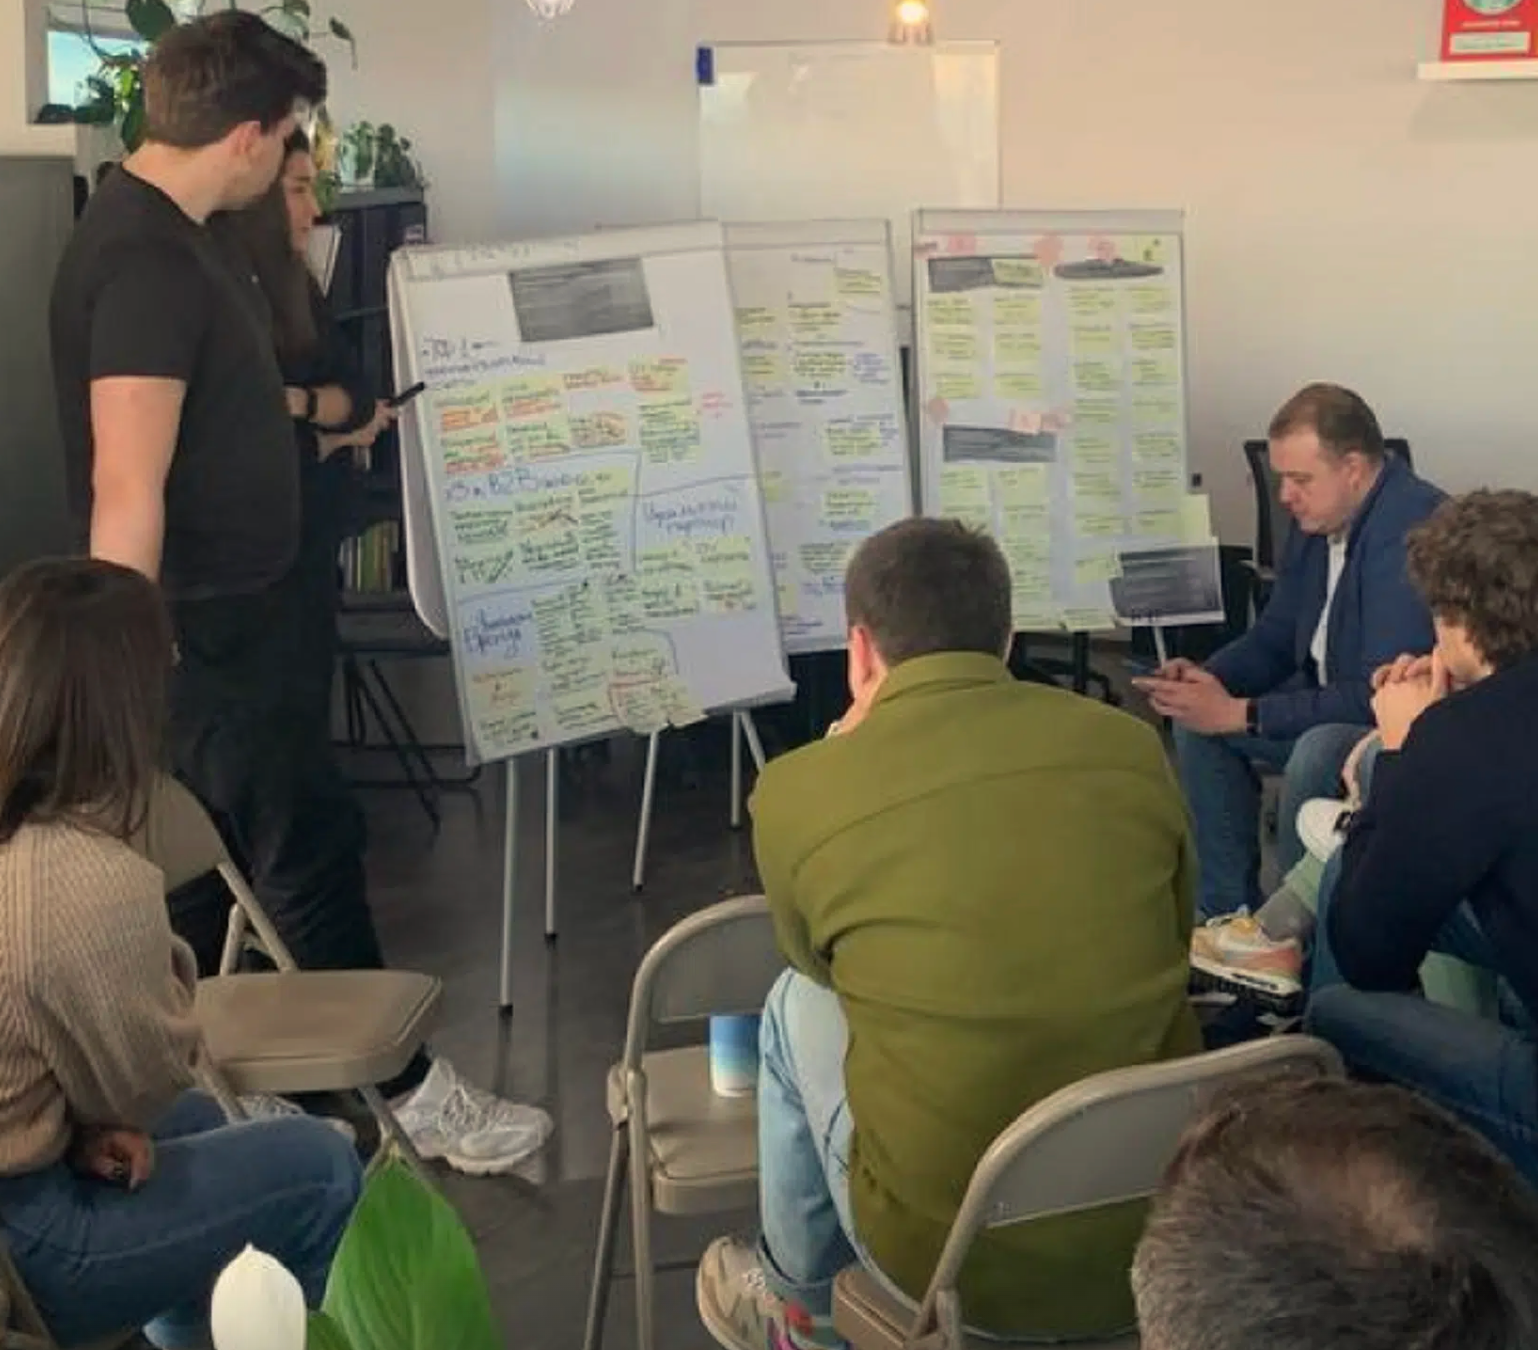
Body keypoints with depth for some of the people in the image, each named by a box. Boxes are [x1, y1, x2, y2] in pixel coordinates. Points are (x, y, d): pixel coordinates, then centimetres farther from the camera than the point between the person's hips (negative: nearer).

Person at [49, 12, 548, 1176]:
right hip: (200, 632, -10)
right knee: (312, 845, 1)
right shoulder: (146, 262, -24)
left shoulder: (164, 232, 8)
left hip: (223, 612, 10)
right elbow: (125, 490, -27)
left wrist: (300, 406, 31)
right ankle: (409, 1093, 14)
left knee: (214, 857, 17)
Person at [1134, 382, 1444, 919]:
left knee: (1319, 749, -35)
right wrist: (1204, 677, -8)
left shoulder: (1410, 528, -27)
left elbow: (1382, 697, -31)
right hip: (1329, 704, 10)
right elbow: (1275, 637, 14)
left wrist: (1242, 713, -28)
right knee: (1197, 723, 1)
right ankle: (1230, 910, 6)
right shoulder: (1316, 520, 2)